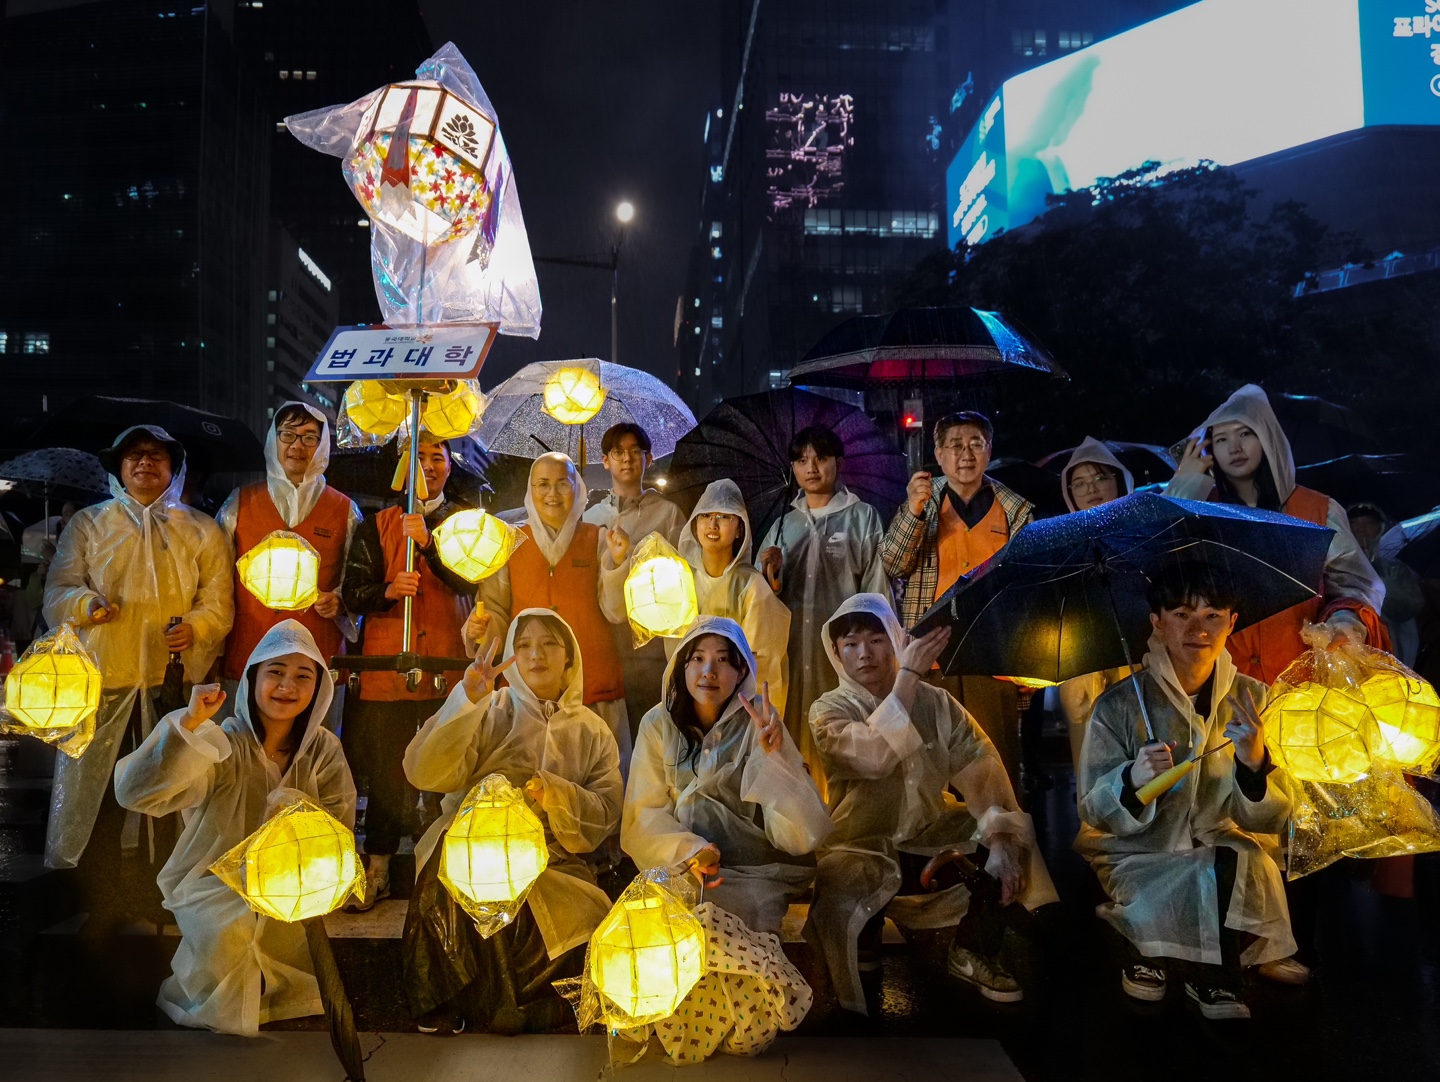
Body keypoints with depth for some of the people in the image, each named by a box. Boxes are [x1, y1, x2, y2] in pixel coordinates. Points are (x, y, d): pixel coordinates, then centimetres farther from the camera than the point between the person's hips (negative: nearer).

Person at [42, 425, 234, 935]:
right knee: (88, 794, 0)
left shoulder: (202, 530, 14)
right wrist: (85, 603, -14)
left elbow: (219, 601, 8)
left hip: (174, 683, 0)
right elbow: (57, 593, 7)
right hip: (100, 682, 0)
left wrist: (196, 627, -12)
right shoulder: (88, 524, 15)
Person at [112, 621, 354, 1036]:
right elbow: (135, 793, -26)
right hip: (215, 881, -2)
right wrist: (188, 723, -36)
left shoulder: (324, 748, -3)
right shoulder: (222, 743, -13)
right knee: (233, 935, -31)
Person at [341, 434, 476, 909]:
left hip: (448, 665, 0)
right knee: (386, 771, 1)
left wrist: (427, 541, -19)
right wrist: (387, 591, -15)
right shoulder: (377, 526, 13)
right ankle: (376, 870, 14)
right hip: (386, 664, 1)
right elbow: (352, 593, 5)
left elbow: (469, 580, -5)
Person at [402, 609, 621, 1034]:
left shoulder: (592, 731, 15)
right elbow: (424, 773, -7)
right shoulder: (489, 712, 10)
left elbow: (607, 810, 4)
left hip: (553, 857, 1)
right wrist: (466, 700, -18)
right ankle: (446, 1012, -9)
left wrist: (557, 793, -16)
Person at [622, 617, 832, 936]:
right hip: (679, 866, 1)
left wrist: (773, 757, -28)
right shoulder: (659, 723, -1)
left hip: (756, 868, -1)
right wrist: (687, 849, -24)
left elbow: (801, 831, -13)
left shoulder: (759, 720, -7)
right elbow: (644, 815, -5)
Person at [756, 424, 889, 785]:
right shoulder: (784, 525, 16)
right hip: (792, 653, 4)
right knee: (794, 745, 5)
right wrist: (769, 575, -5)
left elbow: (876, 588, -2)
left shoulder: (862, 517, 4)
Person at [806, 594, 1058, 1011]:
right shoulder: (828, 710, -6)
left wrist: (1000, 835, -25)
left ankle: (975, 948, 7)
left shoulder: (936, 703, 3)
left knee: (1010, 836, -14)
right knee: (840, 893, -35)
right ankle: (866, 944, 1)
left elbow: (979, 771, -9)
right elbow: (873, 757, -27)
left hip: (932, 836, 4)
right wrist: (909, 675, -25)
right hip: (863, 849, -4)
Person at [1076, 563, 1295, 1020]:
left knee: (1247, 867, -29)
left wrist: (1254, 764, -24)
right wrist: (1133, 780, -31)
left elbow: (1269, 819, -3)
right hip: (1137, 855, -2)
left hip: (1220, 845, 3)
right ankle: (1144, 957, 3)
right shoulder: (1120, 705, -10)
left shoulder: (1250, 699, -1)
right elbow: (1094, 815, -9)